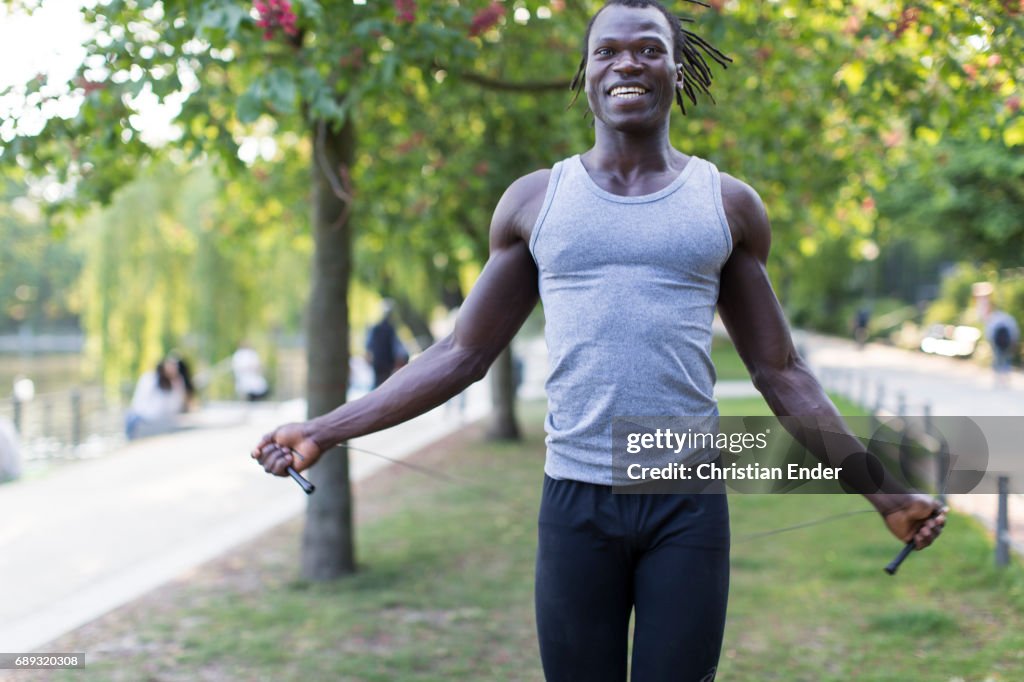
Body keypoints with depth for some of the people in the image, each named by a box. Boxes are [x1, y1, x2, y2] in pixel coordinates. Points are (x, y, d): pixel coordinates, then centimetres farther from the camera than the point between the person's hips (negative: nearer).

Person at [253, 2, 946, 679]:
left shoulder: (729, 204, 7)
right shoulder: (534, 201, 7)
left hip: (688, 505, 0)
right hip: (576, 500, 0)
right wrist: (325, 431, 3)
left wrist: (883, 490, 7)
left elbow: (780, 371, 11)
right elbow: (463, 354, 10)